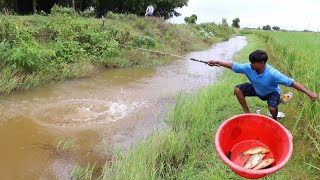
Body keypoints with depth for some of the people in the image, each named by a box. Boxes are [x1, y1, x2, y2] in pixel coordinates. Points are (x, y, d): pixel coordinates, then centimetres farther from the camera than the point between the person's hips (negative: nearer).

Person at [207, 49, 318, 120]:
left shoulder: (272, 74, -40)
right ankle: (247, 113, 2)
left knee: (272, 108, -34)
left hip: (272, 92, -4)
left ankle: (274, 119, 8)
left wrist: (309, 93, -44)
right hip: (256, 89, 5)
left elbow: (291, 82, -41)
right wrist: (217, 62, -28)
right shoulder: (248, 67, -28)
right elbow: (234, 65, -21)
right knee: (238, 89, -15)